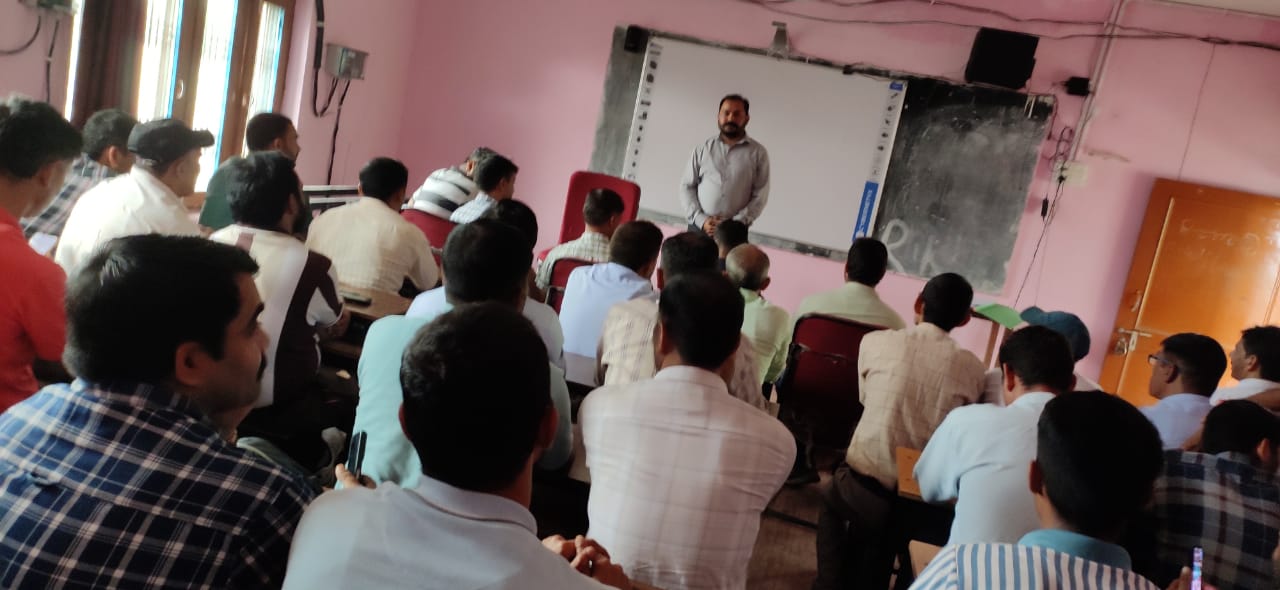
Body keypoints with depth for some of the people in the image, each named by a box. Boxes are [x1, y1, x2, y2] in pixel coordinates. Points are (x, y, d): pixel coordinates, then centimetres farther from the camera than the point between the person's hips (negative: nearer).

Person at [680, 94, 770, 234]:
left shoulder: (758, 153, 5)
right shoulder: (702, 149, 9)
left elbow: (760, 196, 0)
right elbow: (687, 186, 7)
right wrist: (701, 219, -7)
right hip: (699, 227, 1)